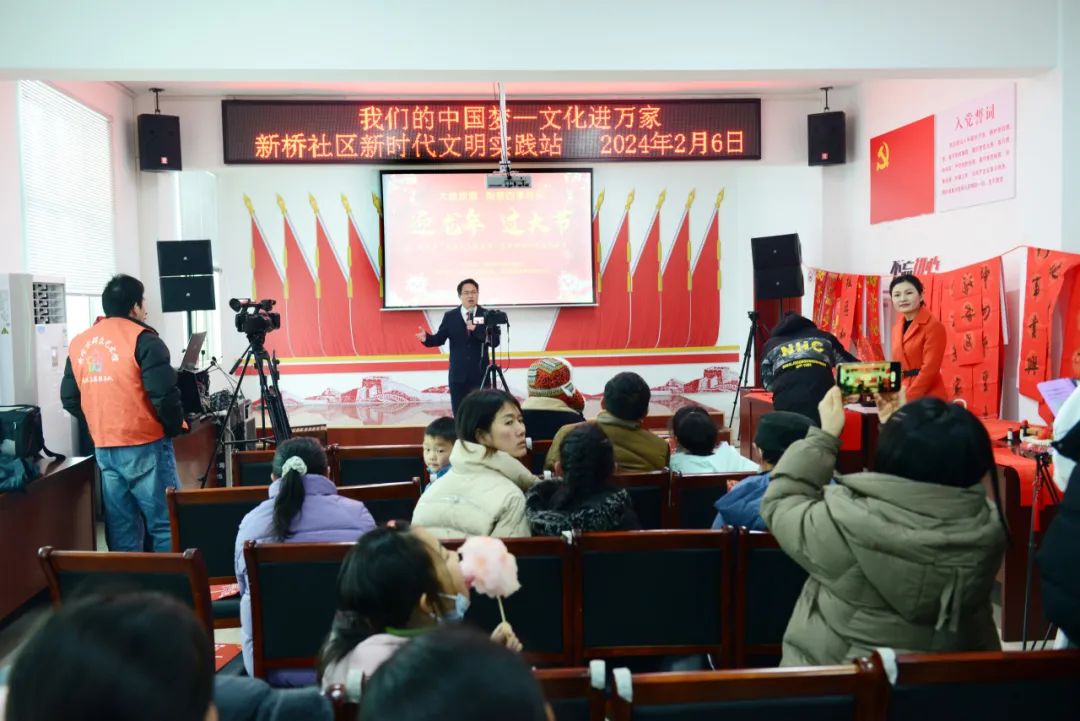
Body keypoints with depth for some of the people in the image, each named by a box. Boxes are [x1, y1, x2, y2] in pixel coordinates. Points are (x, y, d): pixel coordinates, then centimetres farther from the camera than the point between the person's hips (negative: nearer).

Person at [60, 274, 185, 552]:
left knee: (121, 529, 11)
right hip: (145, 446, -6)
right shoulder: (141, 339, -10)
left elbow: (69, 399, 14)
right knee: (165, 524, -1)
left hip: (104, 449, 7)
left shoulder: (79, 344, 10)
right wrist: (175, 427, -2)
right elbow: (164, 394, -18)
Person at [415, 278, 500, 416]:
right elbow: (439, 338, 2)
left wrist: (476, 329, -22)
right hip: (458, 374, 1)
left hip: (480, 374, -1)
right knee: (459, 417, 7)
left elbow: (495, 342, -10)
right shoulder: (450, 316, 5)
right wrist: (427, 338, -19)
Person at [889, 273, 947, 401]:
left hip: (927, 397, -6)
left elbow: (930, 369, -14)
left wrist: (908, 398, -18)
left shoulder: (933, 326, -8)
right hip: (901, 397, 7)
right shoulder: (897, 328, 13)